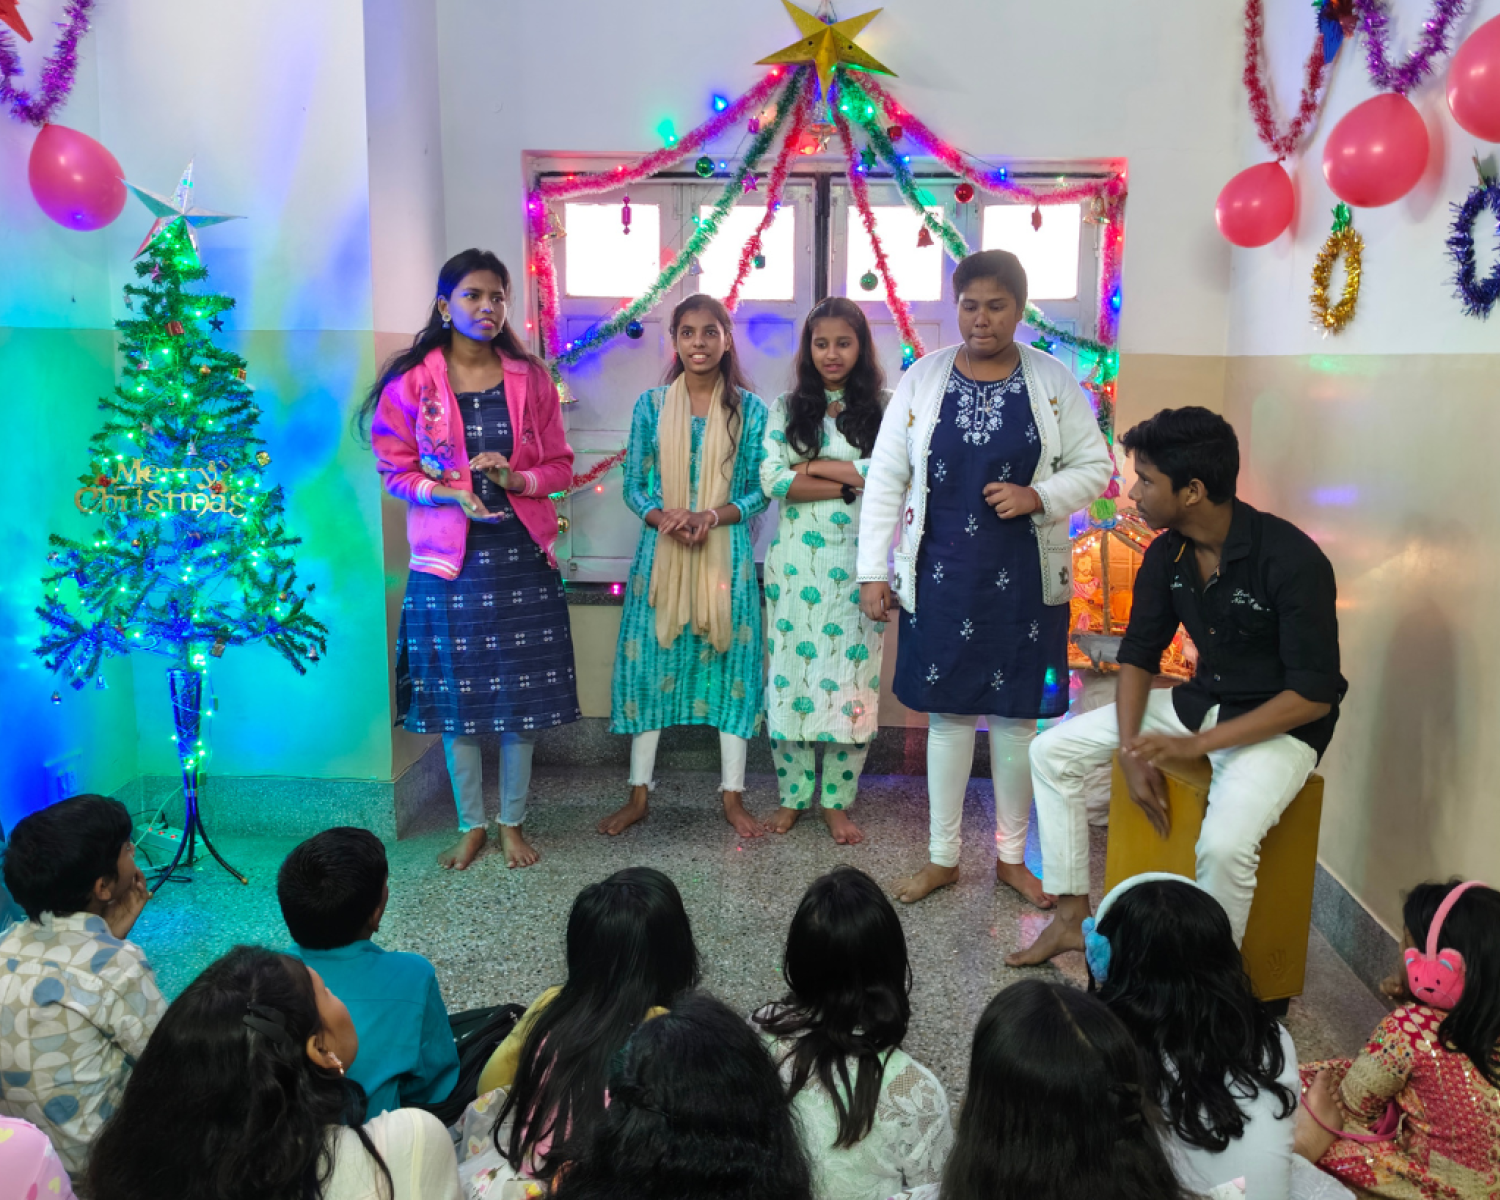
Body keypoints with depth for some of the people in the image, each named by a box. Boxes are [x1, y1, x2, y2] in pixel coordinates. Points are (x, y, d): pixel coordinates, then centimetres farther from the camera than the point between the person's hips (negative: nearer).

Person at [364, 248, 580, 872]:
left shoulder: (529, 377, 5)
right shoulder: (411, 381, -1)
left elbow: (560, 464, 7)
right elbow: (394, 469, 1)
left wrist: (516, 478, -13)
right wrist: (449, 492, -16)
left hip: (522, 553, 1)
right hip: (449, 558, -1)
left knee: (521, 694, 6)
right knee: (456, 696, 7)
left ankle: (513, 822, 23)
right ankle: (471, 824, 24)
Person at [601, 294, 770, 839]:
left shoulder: (749, 409, 1)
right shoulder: (651, 405, 3)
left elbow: (758, 490, 1)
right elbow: (633, 487, 4)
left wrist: (712, 516, -17)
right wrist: (664, 518, -16)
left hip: (726, 553, -1)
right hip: (660, 551, 1)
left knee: (730, 662, 4)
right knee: (650, 663, 5)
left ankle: (733, 797, 17)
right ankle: (639, 794, 19)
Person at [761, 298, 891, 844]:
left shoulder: (884, 407, 5)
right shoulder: (787, 408, 8)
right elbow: (772, 479, -6)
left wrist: (815, 468, -10)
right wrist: (850, 482, -11)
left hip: (858, 563, -1)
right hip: (796, 562, 1)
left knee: (852, 675, 1)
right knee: (793, 670, 3)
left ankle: (837, 802, 14)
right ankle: (792, 795, 18)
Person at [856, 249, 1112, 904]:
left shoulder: (1054, 382, 0)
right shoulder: (924, 378, 1)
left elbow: (1094, 465, 5)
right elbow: (885, 477, 1)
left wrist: (1038, 496, -15)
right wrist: (874, 570, -3)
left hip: (1024, 579, 0)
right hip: (942, 575, 0)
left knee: (1015, 715, 8)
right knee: (947, 713, 8)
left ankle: (1011, 856, 27)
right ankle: (942, 857, 23)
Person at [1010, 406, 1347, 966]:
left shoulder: (1291, 559, -24)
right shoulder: (1166, 554, -4)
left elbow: (1313, 694, -23)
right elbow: (1137, 655, 5)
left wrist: (1197, 744, -26)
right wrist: (1132, 751, -9)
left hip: (1281, 725, -7)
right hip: (1198, 702, 7)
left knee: (1224, 845, -34)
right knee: (1052, 750, -1)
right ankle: (1072, 918, 9)